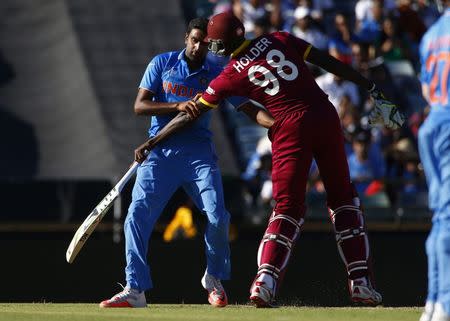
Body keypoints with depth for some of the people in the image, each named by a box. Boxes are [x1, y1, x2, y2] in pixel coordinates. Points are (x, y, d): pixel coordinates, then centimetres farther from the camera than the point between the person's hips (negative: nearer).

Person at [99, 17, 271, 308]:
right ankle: (135, 290, -13)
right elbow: (140, 105, -2)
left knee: (217, 217, -13)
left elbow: (248, 107, -2)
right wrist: (178, 106, -17)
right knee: (138, 216, -14)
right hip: (160, 151, 0)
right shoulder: (162, 63, 5)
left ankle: (214, 279, 13)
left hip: (198, 152, 0)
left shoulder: (217, 75, 5)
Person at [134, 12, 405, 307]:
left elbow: (191, 115, 6)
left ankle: (266, 280, -13)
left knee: (288, 207, 5)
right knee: (343, 198, 13)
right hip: (326, 117, 2)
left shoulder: (231, 76, 2)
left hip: (291, 128, -2)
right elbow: (330, 62, 6)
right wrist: (372, 90, 10)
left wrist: (151, 143, 15)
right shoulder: (280, 40, 9)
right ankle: (362, 283, 10)